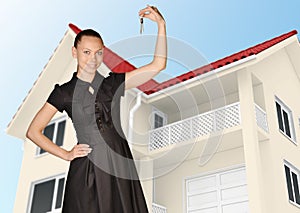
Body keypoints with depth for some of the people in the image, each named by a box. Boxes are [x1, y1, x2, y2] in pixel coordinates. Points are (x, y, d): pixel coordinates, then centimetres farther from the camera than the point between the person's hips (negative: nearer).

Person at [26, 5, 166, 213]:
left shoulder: (113, 83, 5)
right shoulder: (64, 93, -1)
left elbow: (158, 65, -2)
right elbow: (33, 131, 3)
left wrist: (161, 24, -8)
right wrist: (66, 154, -1)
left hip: (120, 165, 3)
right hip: (88, 170, -2)